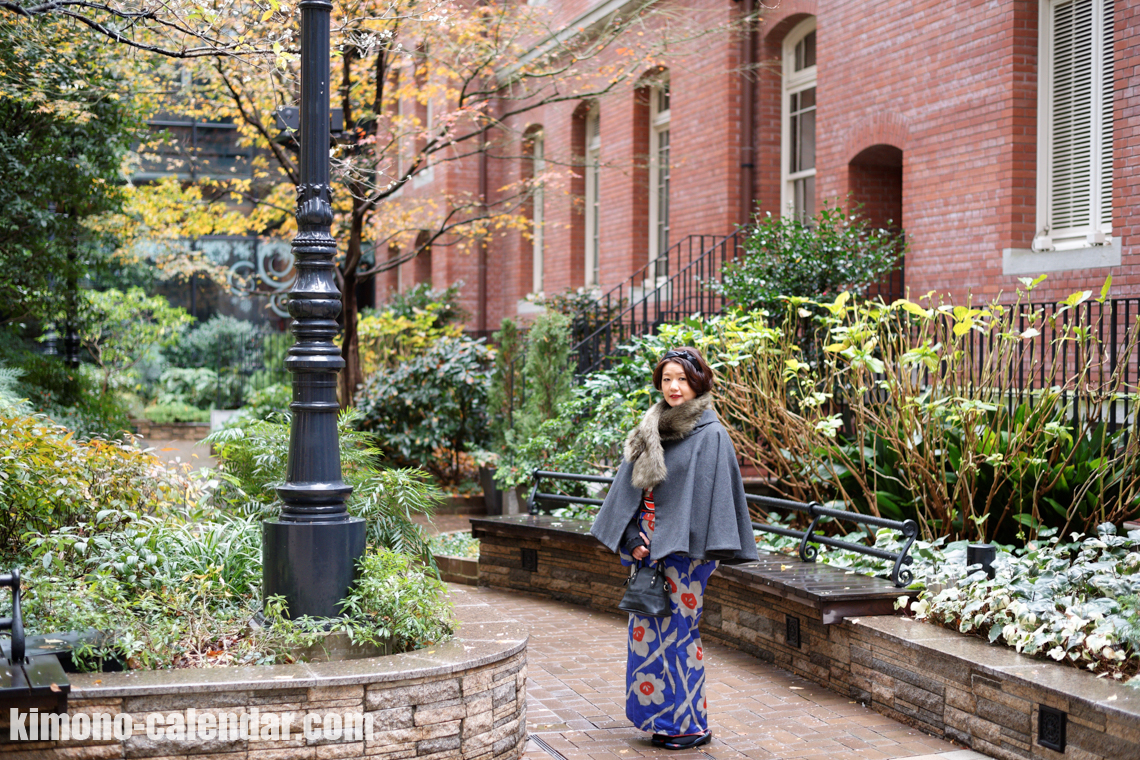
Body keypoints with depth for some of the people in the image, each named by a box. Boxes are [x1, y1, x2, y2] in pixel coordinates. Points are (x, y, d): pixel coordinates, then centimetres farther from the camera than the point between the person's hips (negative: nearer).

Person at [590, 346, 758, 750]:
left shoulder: (709, 433, -8)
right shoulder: (650, 429, 11)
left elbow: (714, 492, -14)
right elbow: (632, 486, 11)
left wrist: (704, 548, -19)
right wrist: (633, 538, 0)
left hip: (684, 548, -7)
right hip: (649, 546, 7)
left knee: (677, 629, -2)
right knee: (647, 628, 9)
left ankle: (689, 723, 9)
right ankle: (661, 716, 21)